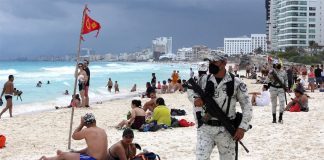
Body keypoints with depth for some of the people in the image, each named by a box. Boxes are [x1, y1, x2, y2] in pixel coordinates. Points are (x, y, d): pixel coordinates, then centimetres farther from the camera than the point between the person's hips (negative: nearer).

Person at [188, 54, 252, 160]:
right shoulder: (204, 80, 3)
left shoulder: (236, 83, -5)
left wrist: (242, 127, -10)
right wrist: (195, 99, -9)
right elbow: (191, 92, 17)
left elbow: (247, 106, -2)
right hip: (206, 128, 2)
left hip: (226, 130, -1)